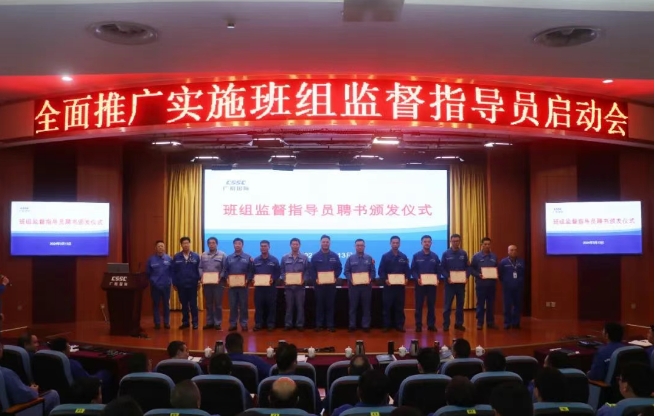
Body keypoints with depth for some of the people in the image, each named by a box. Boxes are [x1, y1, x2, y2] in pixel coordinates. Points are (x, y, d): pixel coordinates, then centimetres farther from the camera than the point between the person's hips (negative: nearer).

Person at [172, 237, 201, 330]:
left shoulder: (196, 256, -1)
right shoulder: (176, 257, 2)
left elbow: (199, 269, 1)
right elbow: (174, 271, 4)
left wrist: (199, 280, -6)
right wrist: (174, 283, 3)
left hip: (192, 284, -1)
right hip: (181, 285, 2)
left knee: (193, 304, 4)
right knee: (184, 304, 11)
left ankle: (195, 322, 11)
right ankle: (185, 322, 19)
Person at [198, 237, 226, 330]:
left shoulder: (222, 255, 0)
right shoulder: (203, 255, 10)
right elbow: (200, 267, 8)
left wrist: (220, 277, -15)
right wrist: (202, 276, -9)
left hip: (217, 283, -3)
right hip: (206, 283, 3)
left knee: (218, 304, 1)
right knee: (208, 304, 9)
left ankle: (217, 323, 7)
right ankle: (209, 322, 16)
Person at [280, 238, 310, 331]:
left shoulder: (304, 258, 4)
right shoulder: (285, 258, 7)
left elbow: (307, 271, 1)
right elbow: (281, 271, 7)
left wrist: (304, 280, -13)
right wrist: (284, 279, -8)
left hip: (300, 286, -1)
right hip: (288, 286, 1)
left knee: (300, 306, 3)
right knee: (289, 306, 6)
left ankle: (300, 324, 10)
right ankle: (288, 324, 12)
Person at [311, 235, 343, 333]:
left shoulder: (335, 256, 5)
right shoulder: (315, 256, 3)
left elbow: (339, 268, 6)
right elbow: (312, 270, 2)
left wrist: (335, 277, -10)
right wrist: (315, 279, -13)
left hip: (331, 284, 1)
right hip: (319, 284, -1)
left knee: (330, 305, 3)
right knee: (319, 304, 4)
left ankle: (330, 325, 8)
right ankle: (319, 325, 9)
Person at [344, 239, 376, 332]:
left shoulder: (369, 258, 7)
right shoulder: (350, 258, 6)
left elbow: (373, 271, 5)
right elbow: (346, 271, 2)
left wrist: (370, 278, -14)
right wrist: (350, 279, -15)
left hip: (366, 285, 1)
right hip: (353, 285, 0)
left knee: (366, 306, 4)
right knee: (353, 306, 3)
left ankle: (366, 325, 10)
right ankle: (352, 325, 10)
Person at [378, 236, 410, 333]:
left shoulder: (403, 257, 9)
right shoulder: (385, 256, 2)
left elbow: (407, 270, 8)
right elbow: (381, 271, -1)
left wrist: (406, 279, -11)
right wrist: (385, 280, -17)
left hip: (400, 285, 2)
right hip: (388, 285, -2)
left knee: (400, 306, 5)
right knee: (387, 306, 1)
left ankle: (400, 325, 12)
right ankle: (386, 325, 7)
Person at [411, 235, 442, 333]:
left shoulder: (435, 256, 7)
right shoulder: (416, 256, 2)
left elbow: (439, 270, 5)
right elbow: (413, 270, -1)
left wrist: (437, 279, -12)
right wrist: (417, 279, -18)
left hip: (432, 284, 1)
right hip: (420, 284, -1)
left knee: (431, 305, 7)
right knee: (419, 306, 2)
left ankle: (431, 325, 14)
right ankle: (418, 325, 8)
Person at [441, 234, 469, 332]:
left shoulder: (464, 254, 6)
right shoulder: (446, 254, -2)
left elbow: (467, 267, 6)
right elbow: (442, 268, -3)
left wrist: (466, 277, -10)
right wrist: (447, 278, -17)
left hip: (461, 283, 3)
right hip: (449, 282, -3)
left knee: (460, 304, 9)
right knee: (447, 305, 0)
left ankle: (459, 323, 18)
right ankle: (446, 324, 6)